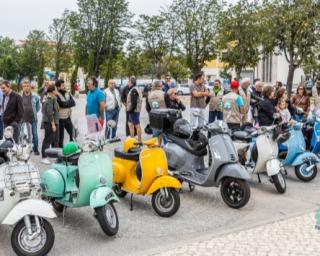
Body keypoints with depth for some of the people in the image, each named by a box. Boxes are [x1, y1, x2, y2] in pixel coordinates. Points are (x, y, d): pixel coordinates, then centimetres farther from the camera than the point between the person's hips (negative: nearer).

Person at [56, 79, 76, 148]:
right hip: (60, 118, -7)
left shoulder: (67, 93, 8)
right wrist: (69, 102, -8)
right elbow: (63, 104, -23)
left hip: (67, 117, 7)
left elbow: (73, 103, -1)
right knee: (60, 136, 4)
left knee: (72, 133, 15)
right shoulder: (56, 95, -14)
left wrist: (66, 103, -15)